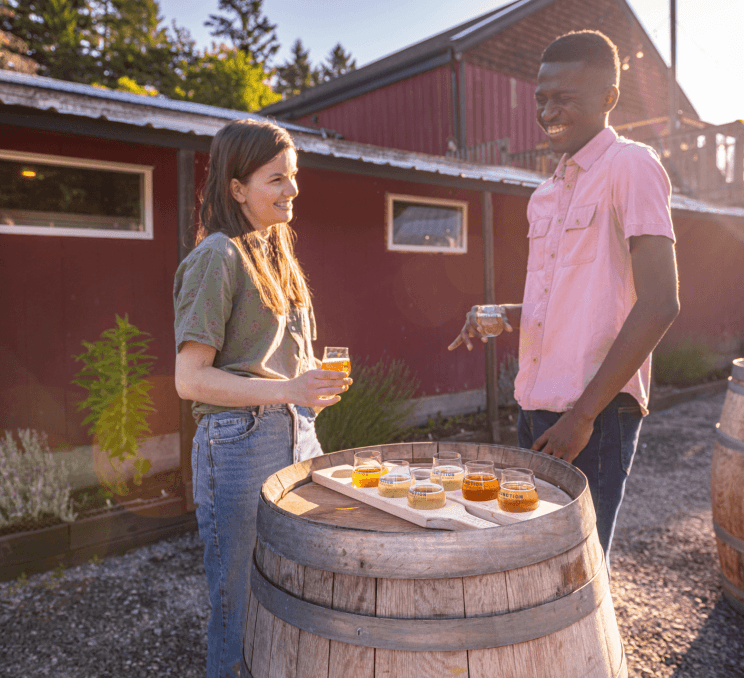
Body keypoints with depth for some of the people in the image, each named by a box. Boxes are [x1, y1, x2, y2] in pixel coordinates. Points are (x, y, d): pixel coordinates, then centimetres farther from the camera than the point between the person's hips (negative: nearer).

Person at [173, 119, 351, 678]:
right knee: (244, 612, 5)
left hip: (295, 437, 8)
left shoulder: (275, 253, 14)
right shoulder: (218, 257, -11)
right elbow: (190, 379, -15)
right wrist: (285, 390, -23)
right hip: (240, 446, -8)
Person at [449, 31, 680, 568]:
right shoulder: (546, 195, 16)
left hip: (597, 410, -8)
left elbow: (659, 305, -17)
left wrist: (584, 414, -18)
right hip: (537, 405, 8)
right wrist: (502, 317, 4)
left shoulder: (630, 166, -8)